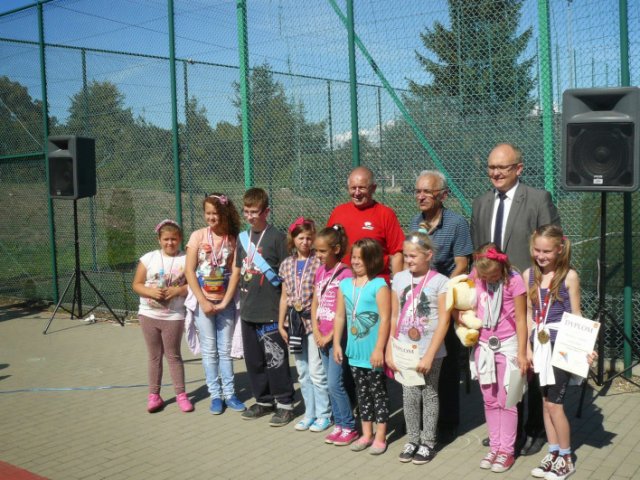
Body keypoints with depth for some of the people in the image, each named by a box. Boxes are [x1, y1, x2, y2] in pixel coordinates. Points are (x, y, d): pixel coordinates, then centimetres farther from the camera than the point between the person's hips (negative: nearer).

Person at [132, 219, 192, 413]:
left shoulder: (186, 259, -5)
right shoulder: (148, 258, 0)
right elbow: (136, 284, 2)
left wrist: (178, 290, -21)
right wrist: (151, 291, -16)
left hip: (174, 316, -2)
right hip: (149, 314, 2)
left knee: (173, 355, 5)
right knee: (154, 355, 10)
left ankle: (181, 394, 14)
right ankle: (154, 394, 18)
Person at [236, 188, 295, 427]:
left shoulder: (276, 237, -8)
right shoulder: (243, 237, 10)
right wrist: (241, 297, 13)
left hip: (270, 311, -6)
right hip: (248, 310, 6)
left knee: (275, 359, 0)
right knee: (253, 359, 14)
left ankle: (285, 403, 13)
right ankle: (263, 400, 28)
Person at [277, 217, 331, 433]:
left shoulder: (319, 262, -6)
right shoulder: (287, 264, 8)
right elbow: (285, 296, 13)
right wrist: (281, 323, 11)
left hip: (313, 320, -5)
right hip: (295, 322, 5)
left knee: (316, 371, -3)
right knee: (302, 372, 12)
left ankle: (323, 415, 11)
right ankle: (310, 413, 23)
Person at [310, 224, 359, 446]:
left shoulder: (346, 274, -14)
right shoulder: (320, 272, 9)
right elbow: (315, 304, 11)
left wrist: (330, 336, -12)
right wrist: (317, 332, 1)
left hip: (337, 335, -7)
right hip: (322, 336, 7)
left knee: (335, 383, -5)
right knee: (331, 382, 12)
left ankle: (350, 428, 8)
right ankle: (339, 424, 21)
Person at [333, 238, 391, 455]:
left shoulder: (379, 285, -13)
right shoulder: (345, 284, 5)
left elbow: (385, 319, -16)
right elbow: (340, 316, 9)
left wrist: (379, 349, -18)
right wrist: (337, 343, 6)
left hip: (373, 353, -6)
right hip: (355, 350, 6)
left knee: (378, 392, 6)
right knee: (362, 392, 16)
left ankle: (380, 436, 16)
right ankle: (367, 434, 28)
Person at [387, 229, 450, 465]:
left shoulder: (440, 281, -8)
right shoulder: (399, 279, 4)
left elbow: (443, 321, -11)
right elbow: (394, 317, 6)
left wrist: (429, 355, -15)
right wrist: (390, 350, 3)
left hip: (430, 351, -3)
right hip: (404, 350, 3)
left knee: (429, 395, 9)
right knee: (409, 396, 7)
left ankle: (428, 442, 22)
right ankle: (412, 440, 22)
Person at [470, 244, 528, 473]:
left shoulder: (513, 280, -15)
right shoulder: (474, 278, -2)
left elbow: (520, 319, -12)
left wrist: (521, 353, -12)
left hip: (507, 345, -4)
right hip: (483, 345, 4)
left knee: (506, 400, 3)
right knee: (489, 400, 11)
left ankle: (507, 450, 13)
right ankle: (494, 446, 22)